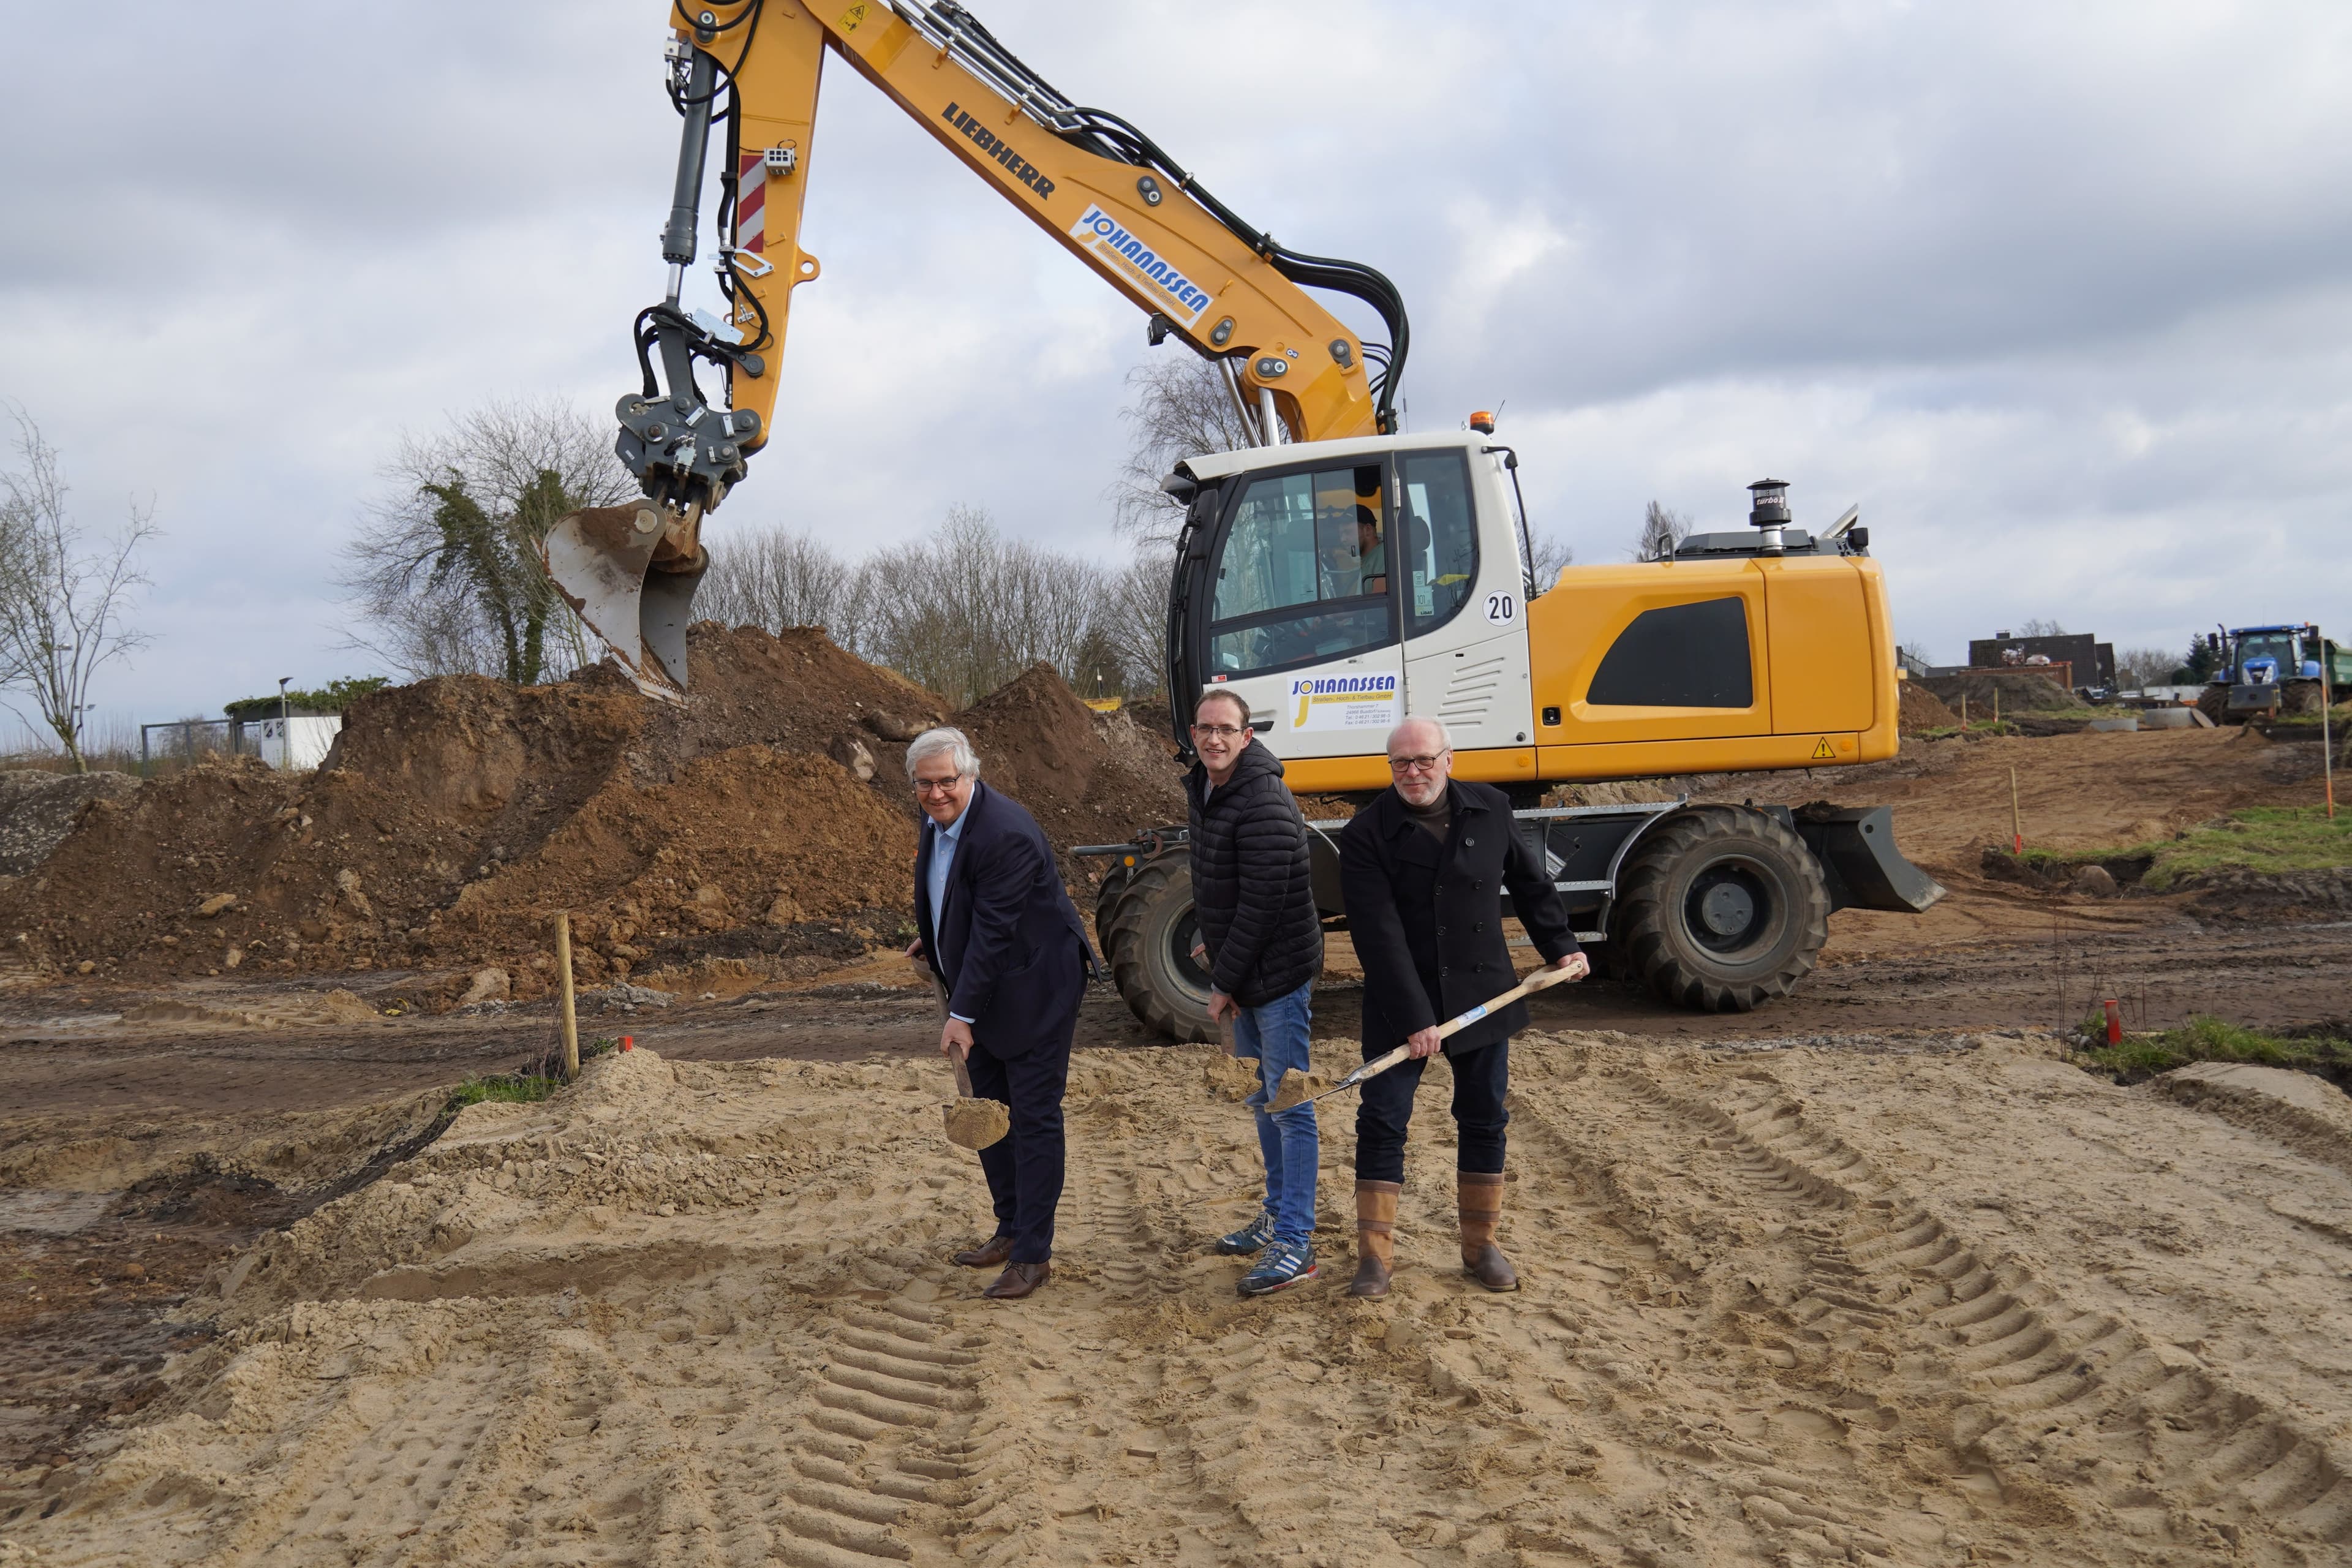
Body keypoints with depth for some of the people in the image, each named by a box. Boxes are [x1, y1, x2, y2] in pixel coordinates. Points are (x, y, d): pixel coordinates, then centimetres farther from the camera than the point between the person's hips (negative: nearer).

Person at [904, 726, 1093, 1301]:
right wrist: (934, 939, 14)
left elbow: (993, 932, -27)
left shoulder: (1005, 834, -26)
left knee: (1034, 1117, -4)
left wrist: (962, 1016, -27)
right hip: (981, 989, 10)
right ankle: (1012, 1228, 30)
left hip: (1033, 989, -9)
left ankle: (1034, 1254, 2)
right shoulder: (938, 819, 2)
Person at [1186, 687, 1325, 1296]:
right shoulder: (1204, 790, 9)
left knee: (1289, 1104, -5)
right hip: (1243, 971, 10)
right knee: (1263, 1098, 19)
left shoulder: (1264, 804, -22)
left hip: (1279, 972, -10)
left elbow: (1262, 904, -23)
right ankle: (1279, 1215, 33)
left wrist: (1227, 982, -17)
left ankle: (1296, 1244, 0)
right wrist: (1214, 943, 15)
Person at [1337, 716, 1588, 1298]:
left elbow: (1530, 882, 16)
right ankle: (1375, 1257, 7)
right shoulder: (1367, 834, -13)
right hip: (1399, 1003, -3)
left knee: (1485, 1121, 10)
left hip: (1481, 995, 3)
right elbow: (1379, 937, -18)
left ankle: (1481, 1247, 24)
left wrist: (1561, 945, 11)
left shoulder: (1490, 809, 0)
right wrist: (1413, 1018, -23)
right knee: (1382, 1124, -3)